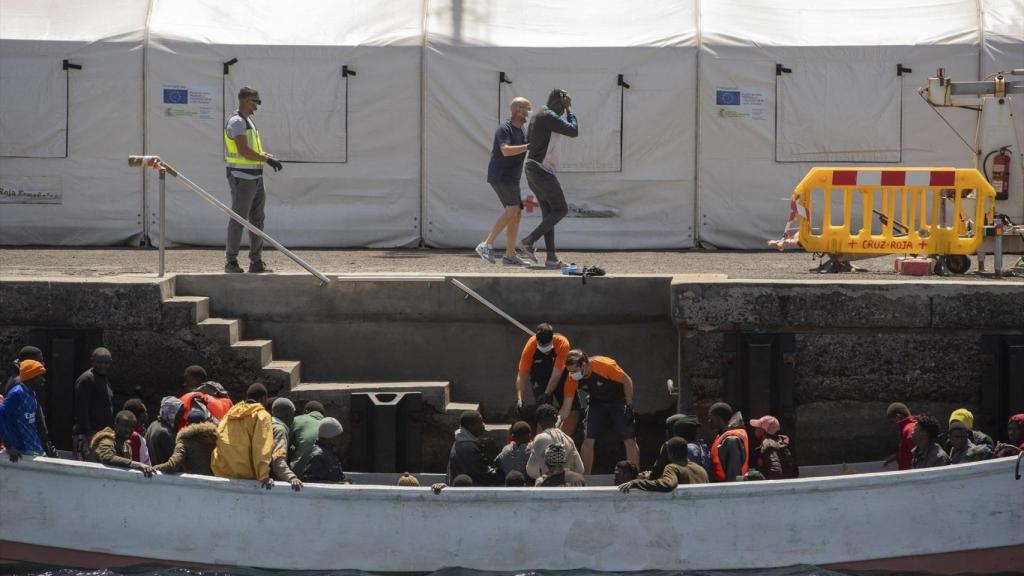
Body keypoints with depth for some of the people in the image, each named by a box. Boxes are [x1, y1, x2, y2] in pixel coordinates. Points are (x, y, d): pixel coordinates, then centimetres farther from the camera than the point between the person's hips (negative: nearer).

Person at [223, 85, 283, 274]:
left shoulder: (249, 121, 19)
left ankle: (256, 262, 13)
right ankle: (231, 262, -1)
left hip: (255, 178, 10)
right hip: (242, 178, -10)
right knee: (238, 220, -6)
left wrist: (268, 157, 4)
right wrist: (267, 159, -19)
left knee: (257, 219, 10)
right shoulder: (236, 122, -12)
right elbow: (243, 150, -22)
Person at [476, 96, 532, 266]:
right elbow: (506, 151, -29)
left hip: (511, 179, 9)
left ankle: (510, 255, 7)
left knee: (516, 214, 4)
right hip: (500, 176, -9)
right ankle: (487, 245, -16)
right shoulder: (504, 128, -14)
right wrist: (529, 146, -27)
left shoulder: (521, 131, 15)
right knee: (512, 211, -18)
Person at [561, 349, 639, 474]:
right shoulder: (572, 379, -19)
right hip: (597, 402, 3)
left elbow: (627, 381, -19)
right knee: (588, 440, -9)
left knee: (630, 441, -8)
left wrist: (629, 407, -20)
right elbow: (566, 407, -12)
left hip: (618, 401, -3)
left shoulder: (604, 365, -32)